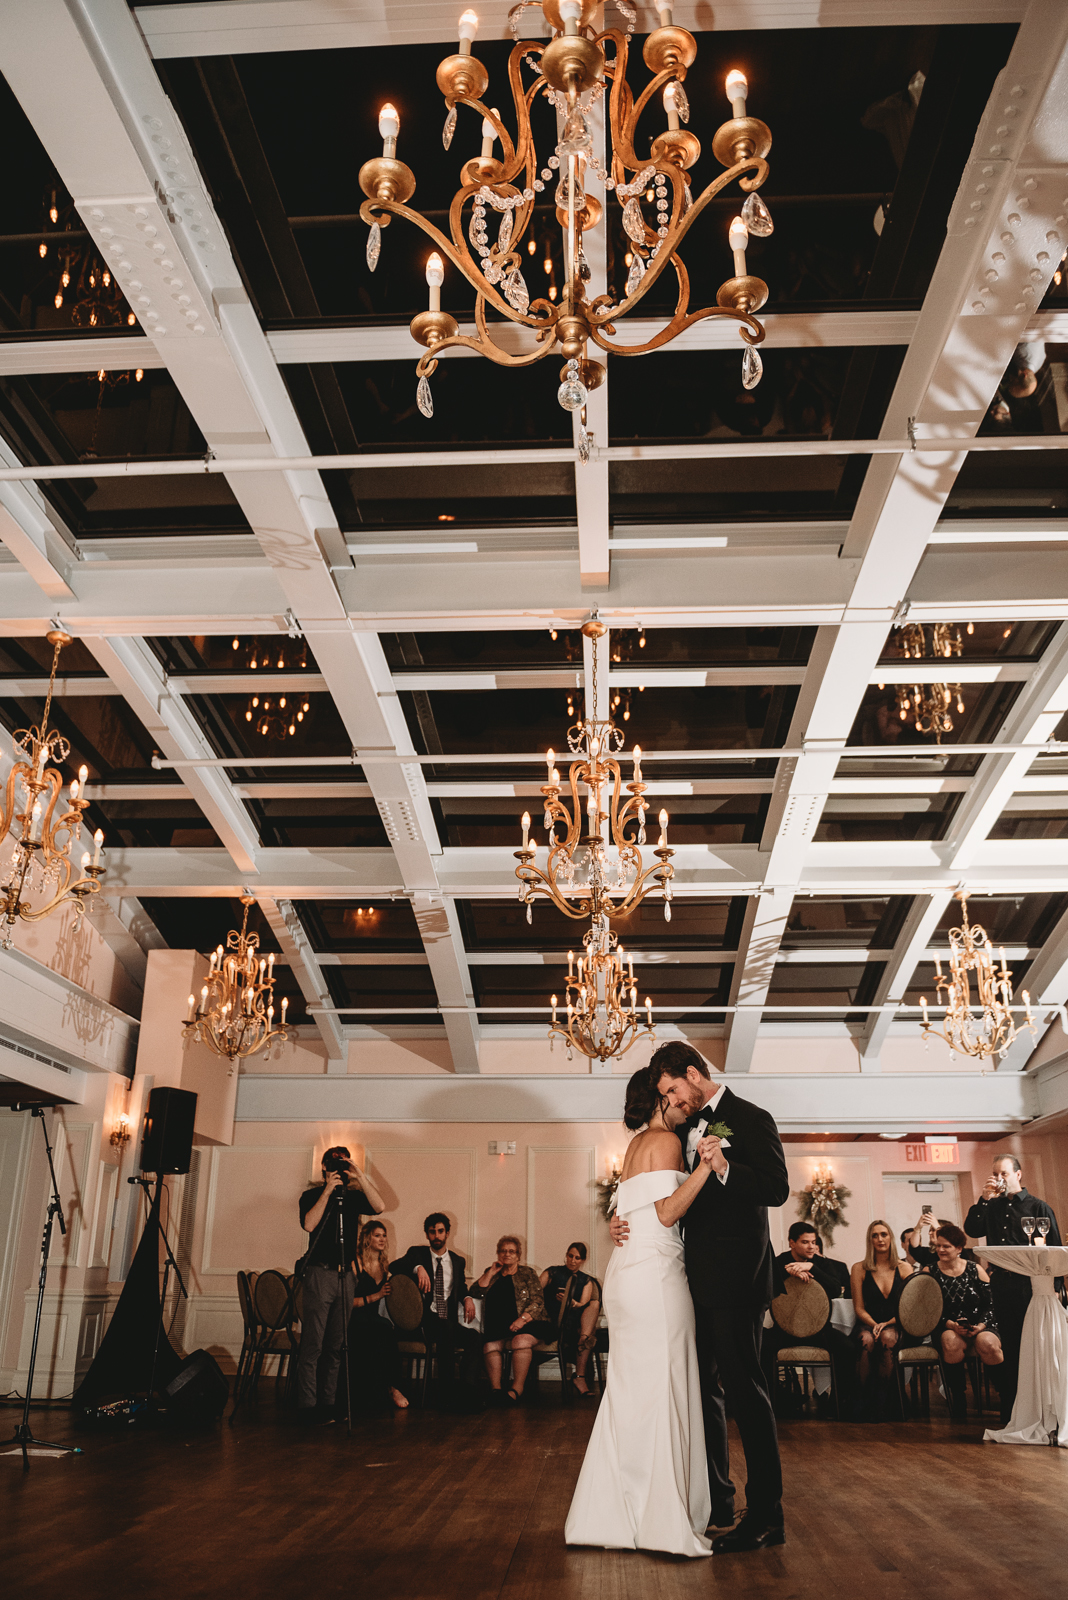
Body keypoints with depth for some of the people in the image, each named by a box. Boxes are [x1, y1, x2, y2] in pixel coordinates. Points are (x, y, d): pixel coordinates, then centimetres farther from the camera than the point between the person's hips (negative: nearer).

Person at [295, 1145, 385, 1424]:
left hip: (345, 1275, 5)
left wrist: (361, 1178, -8)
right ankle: (307, 1406, -5)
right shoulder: (312, 1195, 3)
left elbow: (379, 1206, -3)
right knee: (313, 1344, -7)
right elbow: (309, 1224, -14)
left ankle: (327, 1403, 11)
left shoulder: (353, 1197, 13)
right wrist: (328, 1192, -14)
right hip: (320, 1273, -5)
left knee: (335, 1345, 6)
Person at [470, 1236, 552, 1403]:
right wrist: (492, 1272, 3)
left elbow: (537, 1302, 2)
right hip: (498, 1329, 2)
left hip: (527, 1325, -2)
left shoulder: (527, 1273, 12)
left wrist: (522, 1319, -14)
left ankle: (517, 1388, -33)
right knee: (490, 1345, -29)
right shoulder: (490, 1274, 22)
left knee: (521, 1340, -34)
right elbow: (476, 1293, 7)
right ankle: (495, 1389, -32)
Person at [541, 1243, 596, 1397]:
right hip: (550, 1321, -2)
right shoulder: (552, 1273, 13)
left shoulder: (586, 1281, 19)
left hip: (573, 1324, 2)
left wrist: (571, 1303, -18)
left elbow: (583, 1306, 3)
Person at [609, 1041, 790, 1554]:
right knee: (703, 1387, 15)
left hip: (736, 1278, -9)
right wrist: (624, 1220, 5)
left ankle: (765, 1516, 4)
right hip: (698, 1278, 9)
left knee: (744, 1388, -5)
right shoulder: (687, 1128, 15)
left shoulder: (750, 1119, -8)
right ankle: (716, 1500, 28)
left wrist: (726, 1169, -34)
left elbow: (777, 1188, -19)